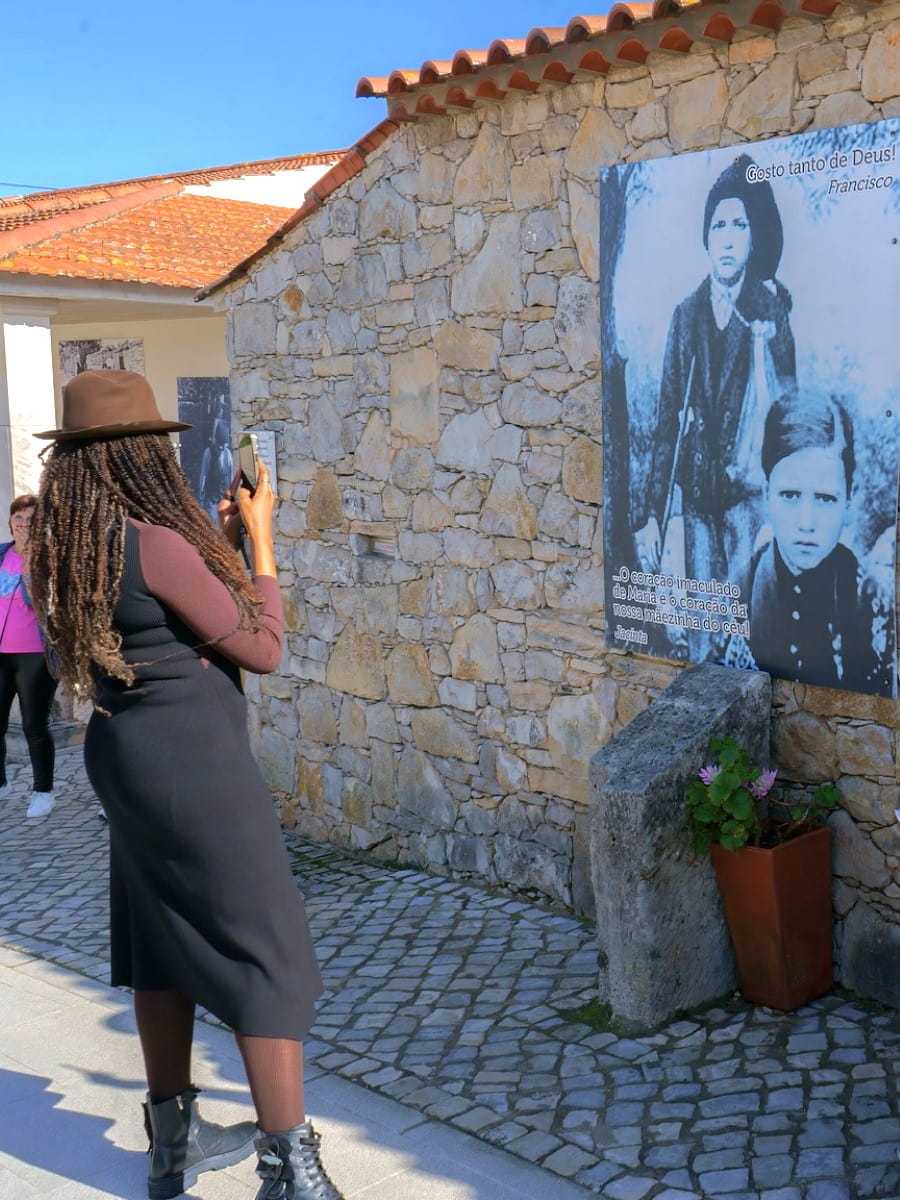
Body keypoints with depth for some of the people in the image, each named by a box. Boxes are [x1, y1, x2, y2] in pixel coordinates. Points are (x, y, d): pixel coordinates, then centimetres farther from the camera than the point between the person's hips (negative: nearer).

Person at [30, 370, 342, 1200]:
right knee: (267, 959, -2)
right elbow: (262, 649, -12)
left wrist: (213, 539, 16)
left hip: (126, 759, 9)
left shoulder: (73, 551, 4)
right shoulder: (158, 546, -21)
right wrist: (259, 542, -3)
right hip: (194, 764, -9)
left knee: (164, 946, 19)